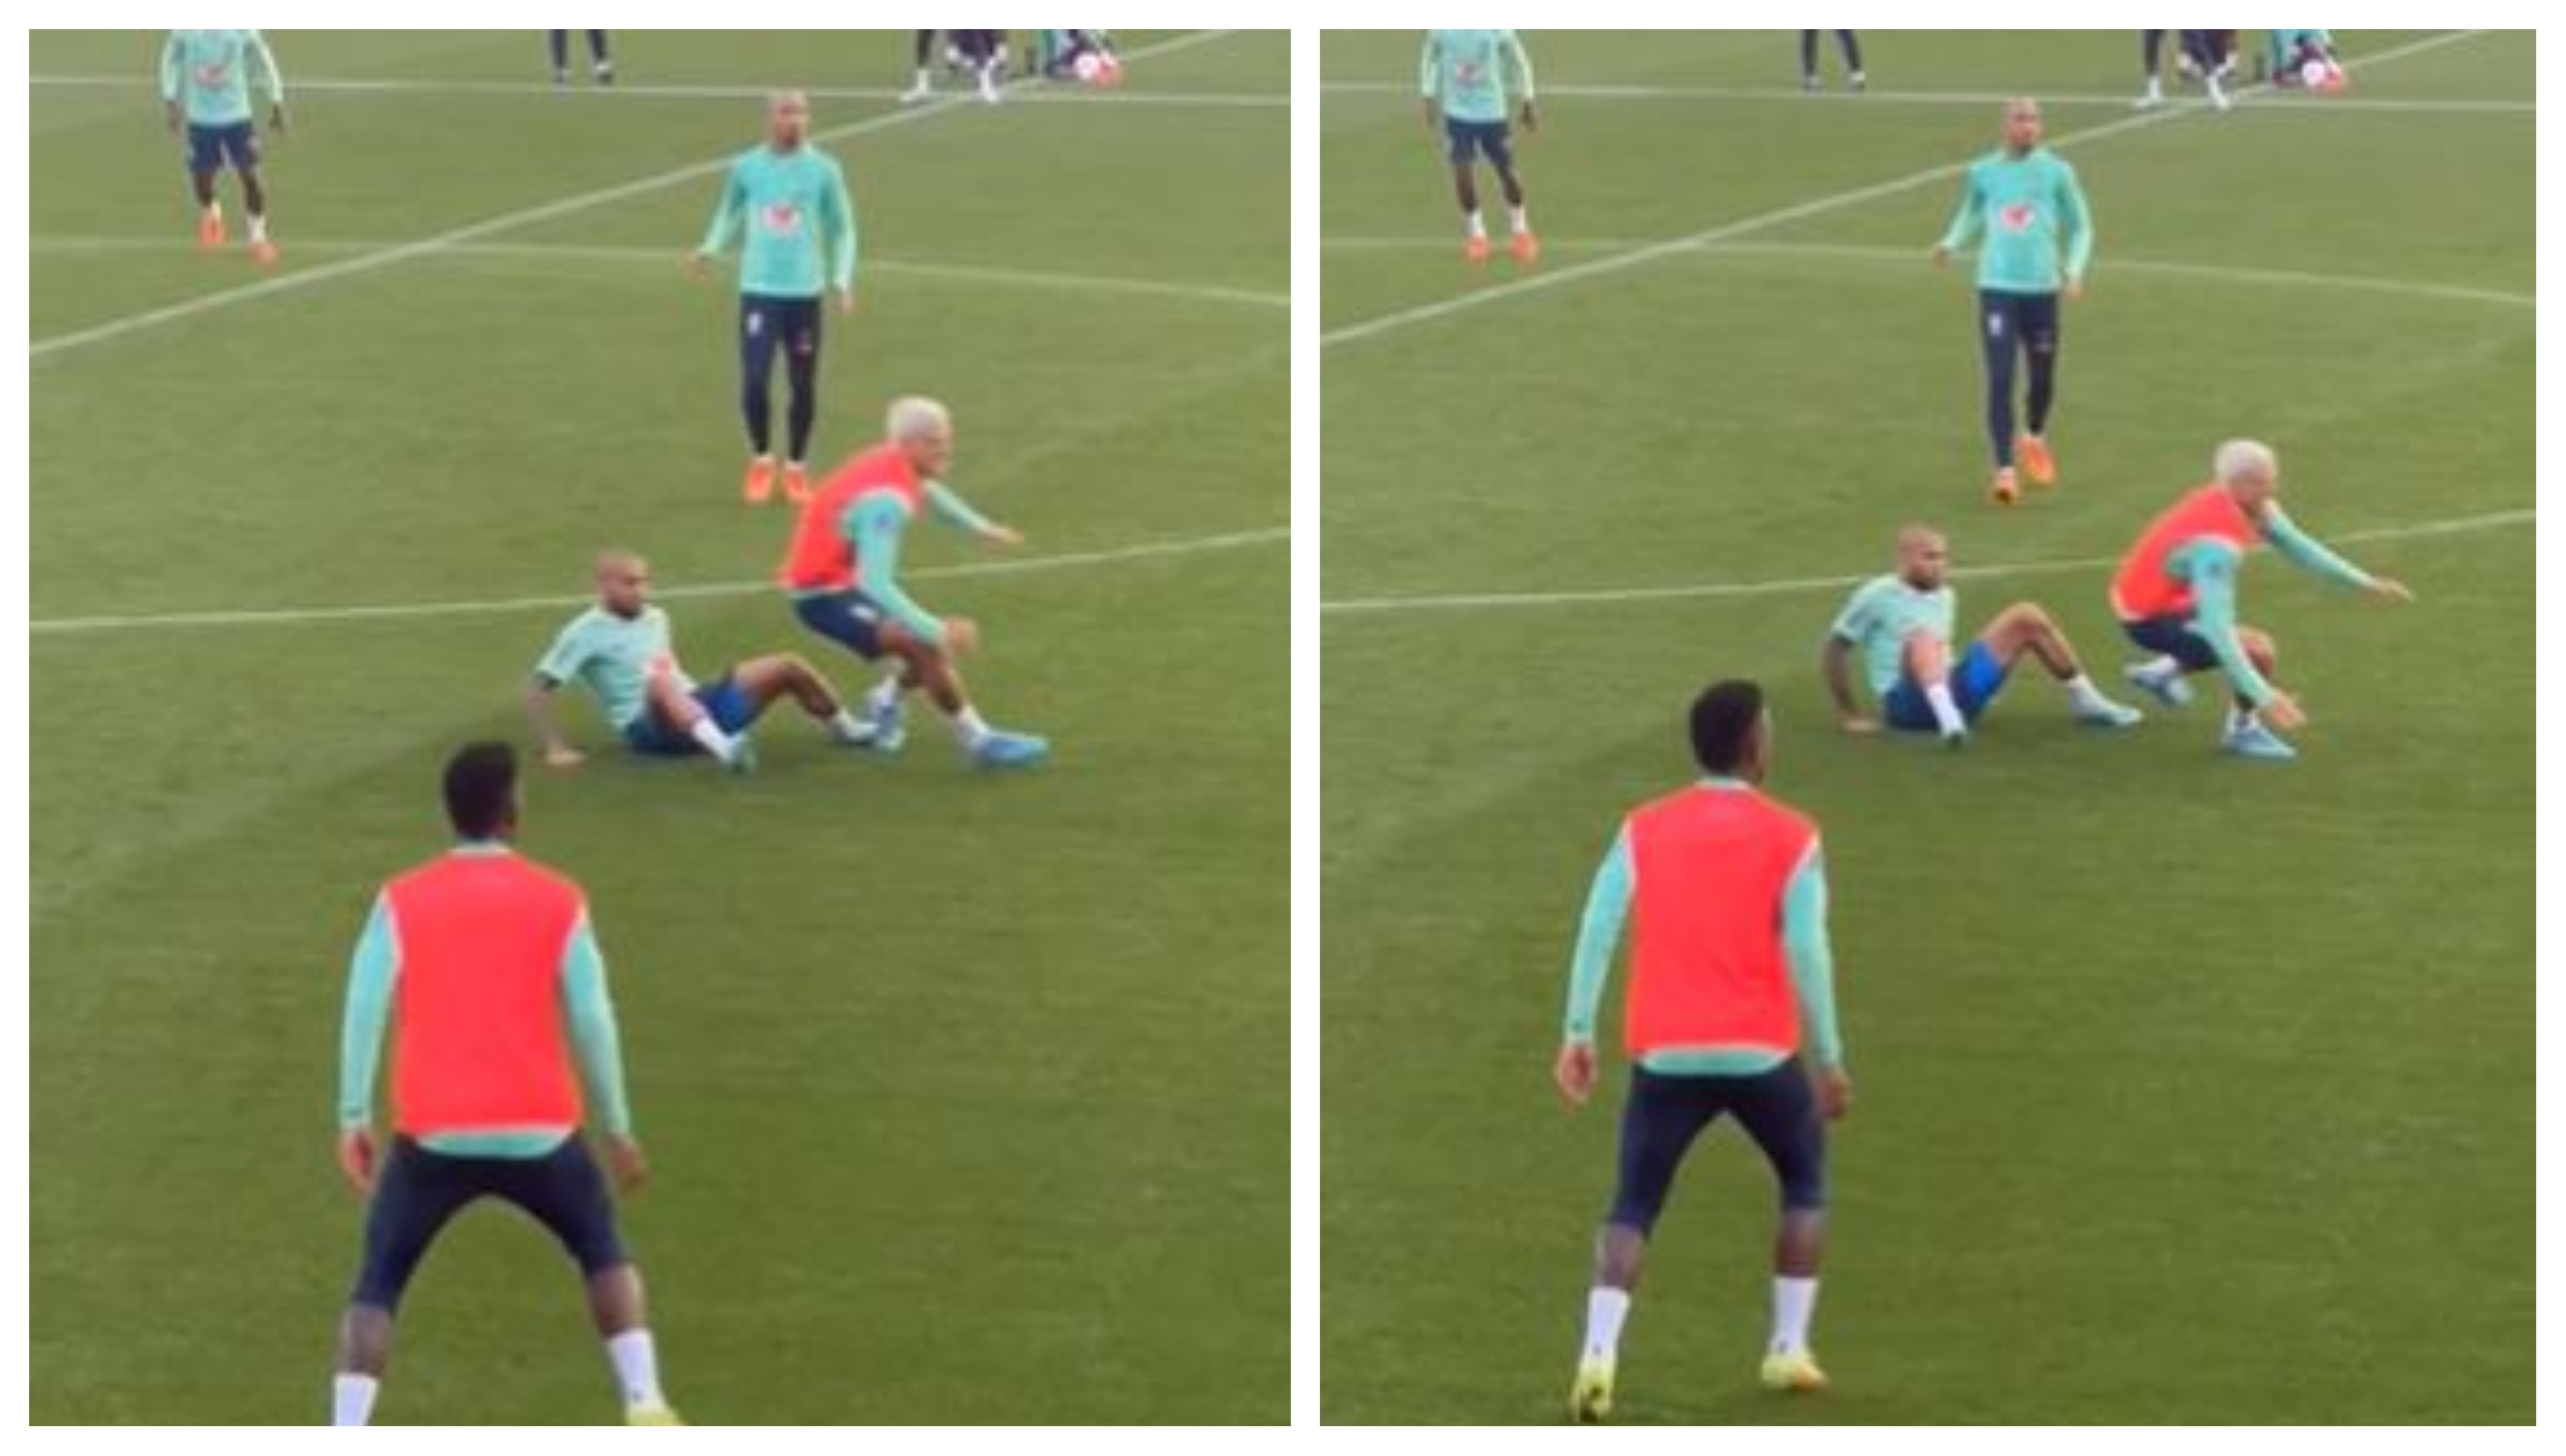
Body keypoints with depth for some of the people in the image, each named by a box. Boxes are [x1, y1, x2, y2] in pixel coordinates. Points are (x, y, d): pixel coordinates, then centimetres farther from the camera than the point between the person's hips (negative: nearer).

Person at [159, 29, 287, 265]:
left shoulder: (243, 31, -9)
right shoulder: (185, 30, -8)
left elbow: (264, 62, 3)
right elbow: (170, 62, 6)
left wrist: (276, 104, 4)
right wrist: (171, 102, -1)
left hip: (237, 115, -1)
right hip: (200, 118, 1)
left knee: (250, 174, -9)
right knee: (201, 176, 7)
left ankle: (258, 235, 6)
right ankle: (211, 214, 41)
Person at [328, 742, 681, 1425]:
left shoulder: (401, 900, 5)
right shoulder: (559, 900, 4)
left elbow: (365, 1009, -4)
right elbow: (592, 1022, 3)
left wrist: (354, 1119, -5)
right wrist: (616, 1128, 12)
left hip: (433, 1134, 0)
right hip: (538, 1131, 0)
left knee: (378, 1286, 13)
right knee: (603, 1251, 24)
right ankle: (646, 1407, 9)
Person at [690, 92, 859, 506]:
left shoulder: (824, 170, 0)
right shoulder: (746, 167, 1)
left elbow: (842, 229, 8)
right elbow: (730, 213, 18)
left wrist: (842, 280, -3)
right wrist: (712, 248, 1)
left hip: (805, 293, 0)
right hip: (758, 291, 0)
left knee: (804, 388, 5)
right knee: (754, 383, -10)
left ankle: (796, 468, 25)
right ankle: (761, 461, 14)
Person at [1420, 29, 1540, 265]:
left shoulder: (1498, 29, -10)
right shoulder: (1441, 29, -7)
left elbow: (1519, 62, 3)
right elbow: (1430, 60, 9)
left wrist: (1527, 106, 6)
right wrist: (1430, 100, 3)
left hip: (1492, 112, 0)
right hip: (1457, 113, 0)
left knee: (1507, 172, 4)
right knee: (1462, 173, -8)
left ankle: (1520, 231, 26)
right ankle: (1476, 234, 12)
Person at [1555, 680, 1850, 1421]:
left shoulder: (1643, 828, 5)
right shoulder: (1790, 836, -2)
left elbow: (1597, 932, -2)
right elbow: (1807, 954, -6)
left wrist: (1577, 1035, 0)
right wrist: (1828, 1060, 0)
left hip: (1665, 1053, 1)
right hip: (1762, 1052, -1)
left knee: (1635, 1206, 8)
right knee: (1804, 1183, 23)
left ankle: (1598, 1355, -13)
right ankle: (1788, 1347, 16)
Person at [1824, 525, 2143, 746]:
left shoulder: (1942, 595, 17)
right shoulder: (1877, 596, -4)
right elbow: (1836, 648, -3)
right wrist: (1850, 715, -6)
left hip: (1953, 690, 7)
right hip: (1907, 703, -7)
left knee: (2027, 616, 3)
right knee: (1922, 638, -40)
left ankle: (2084, 701, 8)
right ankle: (1949, 720, -59)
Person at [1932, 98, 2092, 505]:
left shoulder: (2057, 172, 1)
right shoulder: (1983, 172, 4)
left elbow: (2080, 227, 10)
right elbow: (1971, 213, 21)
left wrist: (2074, 269, -5)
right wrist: (1952, 242, 2)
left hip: (2042, 288, 1)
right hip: (1997, 287, -1)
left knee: (2043, 379, 11)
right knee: (2000, 380, -11)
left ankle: (2034, 437, 42)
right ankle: (2004, 470, -7)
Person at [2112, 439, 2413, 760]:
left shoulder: (2254, 506, -10)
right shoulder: (2216, 544, -37)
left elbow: (2298, 546, 4)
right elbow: (2215, 627, -39)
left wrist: (2367, 583, 4)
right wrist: (2262, 696, -42)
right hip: (2149, 620, -9)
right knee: (2261, 651, -21)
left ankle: (2165, 670, 43)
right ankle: (2243, 730, 4)